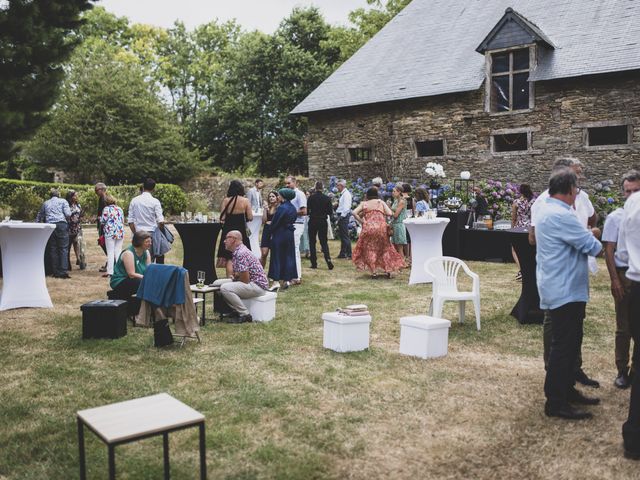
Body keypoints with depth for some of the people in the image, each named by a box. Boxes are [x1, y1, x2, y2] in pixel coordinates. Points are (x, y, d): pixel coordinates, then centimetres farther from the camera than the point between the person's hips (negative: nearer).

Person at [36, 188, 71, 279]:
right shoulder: (63, 201, 9)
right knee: (63, 248, -4)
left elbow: (39, 217, 24)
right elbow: (68, 214, -2)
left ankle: (56, 272, 5)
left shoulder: (45, 203, 22)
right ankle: (63, 271, -14)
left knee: (53, 249, 6)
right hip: (61, 225, -4)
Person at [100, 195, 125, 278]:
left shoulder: (106, 209, -5)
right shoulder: (119, 209, 11)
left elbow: (103, 221, -6)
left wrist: (100, 218, 15)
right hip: (120, 232, 5)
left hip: (110, 233, -5)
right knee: (118, 251, 9)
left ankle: (110, 271, -4)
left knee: (110, 252, -3)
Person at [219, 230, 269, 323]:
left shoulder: (241, 253, -20)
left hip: (258, 285, -11)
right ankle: (237, 311, 13)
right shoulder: (237, 252, 12)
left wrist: (235, 278, -2)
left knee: (225, 288, -24)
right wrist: (234, 276, 2)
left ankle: (245, 315, -13)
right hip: (250, 283, 11)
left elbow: (245, 279, -22)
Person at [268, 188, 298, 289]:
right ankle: (287, 280, 16)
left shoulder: (282, 208, -17)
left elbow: (274, 222, -12)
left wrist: (272, 233, 3)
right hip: (290, 234, 7)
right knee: (288, 256, 12)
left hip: (280, 234, -7)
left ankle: (277, 281, -3)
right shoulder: (293, 208, 6)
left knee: (277, 257, -1)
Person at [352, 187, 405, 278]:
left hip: (368, 228, -1)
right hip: (381, 228, 1)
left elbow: (354, 213, -2)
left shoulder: (364, 204, 11)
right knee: (384, 248, 16)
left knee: (370, 249, 10)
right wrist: (382, 213, 19)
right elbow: (390, 213, 1)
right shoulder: (381, 202, 11)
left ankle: (373, 271, 3)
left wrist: (361, 221, 4)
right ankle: (388, 270, 14)